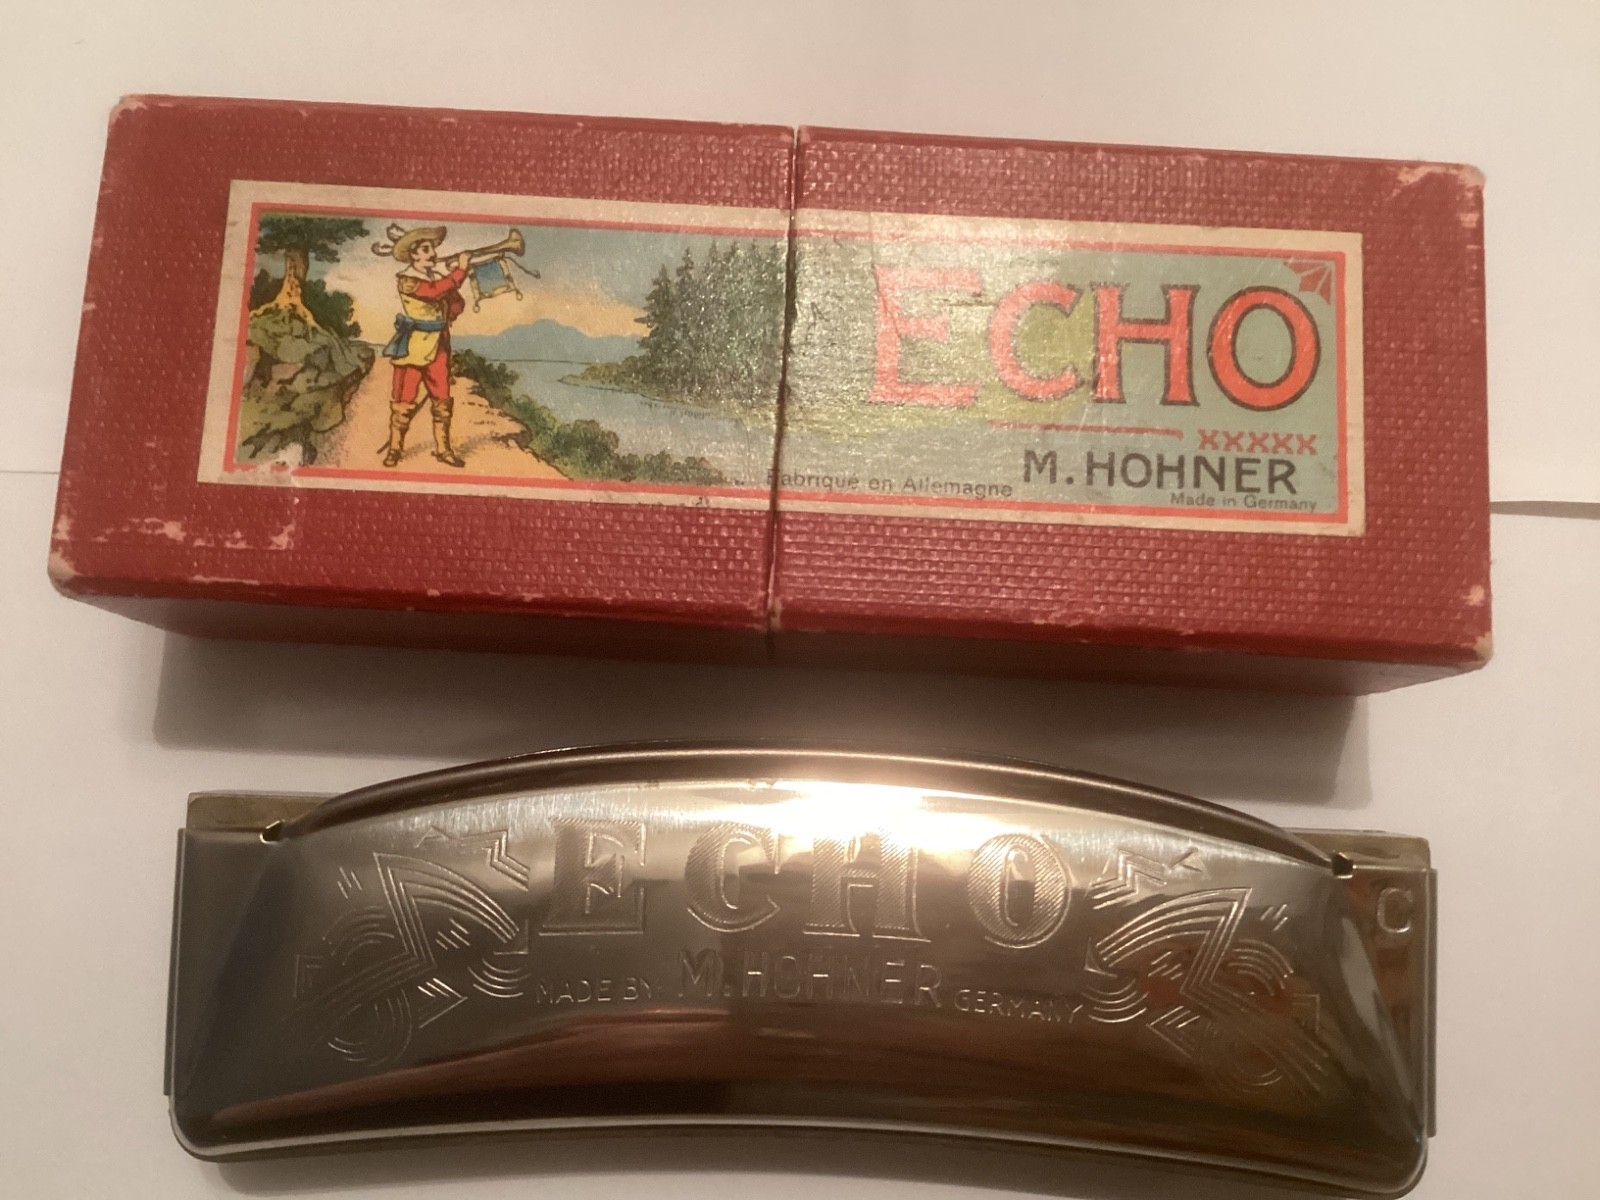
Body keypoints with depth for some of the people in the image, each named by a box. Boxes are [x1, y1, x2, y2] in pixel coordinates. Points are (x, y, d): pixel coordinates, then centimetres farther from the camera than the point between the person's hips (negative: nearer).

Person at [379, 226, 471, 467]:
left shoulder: (440, 277, 9)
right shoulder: (406, 280, -11)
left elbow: (457, 305, 9)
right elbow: (435, 291, -27)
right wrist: (460, 269, -23)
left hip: (439, 347, 6)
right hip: (412, 349, -6)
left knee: (442, 400, 8)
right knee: (404, 400, -2)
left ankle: (442, 448, 17)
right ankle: (394, 448, 9)